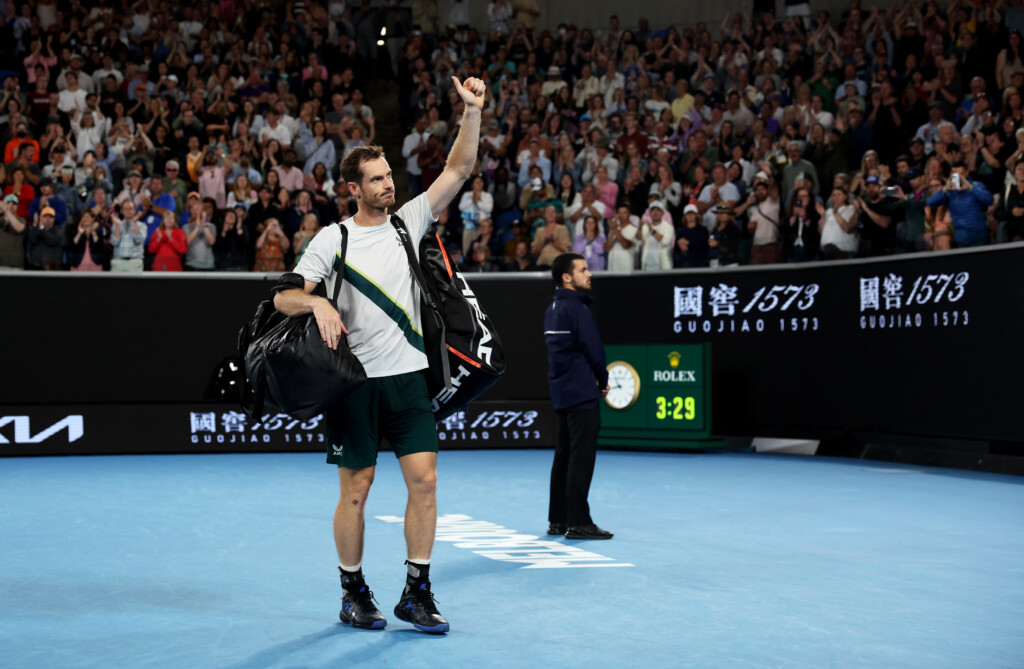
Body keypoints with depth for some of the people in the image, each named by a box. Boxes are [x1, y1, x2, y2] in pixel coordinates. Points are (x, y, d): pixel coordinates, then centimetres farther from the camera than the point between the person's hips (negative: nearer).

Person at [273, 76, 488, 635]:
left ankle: (416, 594, 7)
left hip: (408, 375, 3)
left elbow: (458, 170, 3)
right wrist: (317, 302, -24)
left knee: (424, 479, -3)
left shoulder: (409, 221, 9)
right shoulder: (332, 239, 0)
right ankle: (353, 593, 18)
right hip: (355, 380, -3)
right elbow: (282, 298, -3)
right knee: (355, 489, 3)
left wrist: (472, 113, -9)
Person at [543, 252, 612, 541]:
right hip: (582, 393, -9)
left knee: (564, 456, 13)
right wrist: (603, 380, 1)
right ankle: (578, 523, -5)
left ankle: (558, 520, 18)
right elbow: (593, 349, -15)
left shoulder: (553, 308, 14)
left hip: (561, 392, 9)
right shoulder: (576, 308, -14)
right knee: (581, 458, -6)